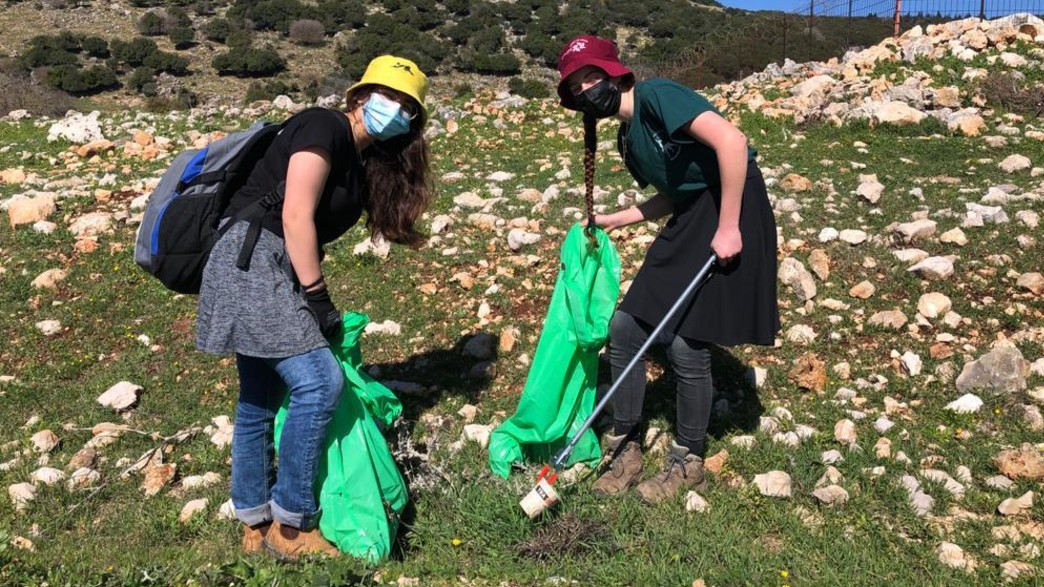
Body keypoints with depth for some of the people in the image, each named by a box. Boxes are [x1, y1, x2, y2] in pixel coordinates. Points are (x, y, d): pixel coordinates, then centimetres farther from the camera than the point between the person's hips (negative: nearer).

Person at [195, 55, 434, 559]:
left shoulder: (362, 164, 17)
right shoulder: (325, 128, -10)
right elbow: (295, 216, -18)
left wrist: (319, 303, 11)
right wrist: (317, 297, -16)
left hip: (273, 272, 10)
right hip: (250, 260, -10)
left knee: (261, 399, 13)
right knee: (320, 382, -16)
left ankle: (256, 524, 24)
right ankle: (290, 526, -5)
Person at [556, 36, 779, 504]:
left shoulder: (657, 96, -14)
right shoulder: (627, 140, 12)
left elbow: (731, 140, -25)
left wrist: (728, 228, -24)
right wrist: (616, 220, 19)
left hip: (732, 214, -9)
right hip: (689, 222, 9)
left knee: (687, 346, -7)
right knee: (624, 329, 2)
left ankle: (688, 463, 16)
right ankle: (625, 450, 17)